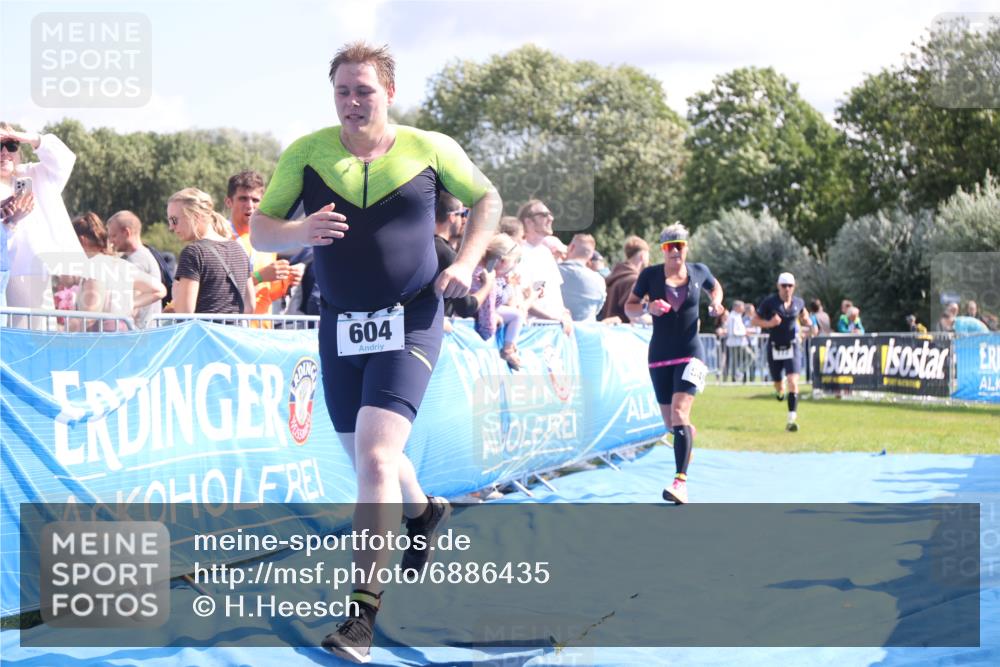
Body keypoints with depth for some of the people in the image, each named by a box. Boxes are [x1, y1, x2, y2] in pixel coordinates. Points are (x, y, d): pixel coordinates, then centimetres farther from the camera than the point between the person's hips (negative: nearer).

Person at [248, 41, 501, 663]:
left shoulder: (430, 148, -2)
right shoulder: (306, 152, 0)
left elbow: (488, 199, 13)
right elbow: (259, 230, 0)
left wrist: (466, 261, -2)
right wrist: (302, 231, -22)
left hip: (410, 321, -3)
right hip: (341, 325, 4)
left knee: (376, 456, -18)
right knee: (367, 458, 16)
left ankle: (364, 611, -14)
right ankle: (423, 511, 52)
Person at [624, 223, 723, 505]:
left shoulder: (699, 271, 1)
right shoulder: (650, 275, -2)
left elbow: (716, 287, 23)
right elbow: (628, 308, 3)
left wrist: (715, 305, 1)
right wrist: (648, 306, -18)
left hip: (690, 353, -2)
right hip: (660, 355, 2)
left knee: (679, 411, -21)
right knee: (670, 423, 10)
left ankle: (681, 482, -26)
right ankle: (689, 433, 48)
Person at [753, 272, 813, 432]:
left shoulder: (798, 302, -1)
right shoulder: (769, 302, -10)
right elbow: (755, 320, -4)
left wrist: (808, 324, -2)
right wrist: (769, 323, -22)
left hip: (792, 347, 0)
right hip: (774, 348, 0)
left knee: (793, 382, -16)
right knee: (778, 384, 12)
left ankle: (791, 420, -17)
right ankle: (779, 389, 54)